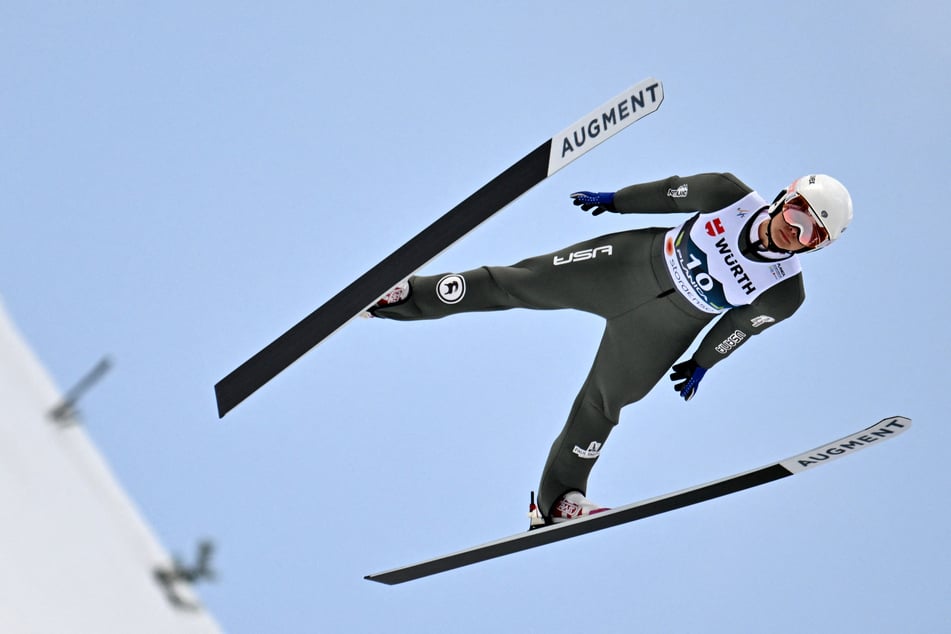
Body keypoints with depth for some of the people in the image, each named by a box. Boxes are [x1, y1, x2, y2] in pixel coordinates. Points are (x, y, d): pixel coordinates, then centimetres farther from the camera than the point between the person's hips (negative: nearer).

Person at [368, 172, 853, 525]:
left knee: (600, 405, 10)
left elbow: (742, 321, -3)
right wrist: (615, 200, 6)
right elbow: (672, 192, -7)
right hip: (637, 260, 0)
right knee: (521, 281, 3)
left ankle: (557, 499, 34)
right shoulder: (730, 195, -25)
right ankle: (407, 295, 18)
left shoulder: (785, 293, -23)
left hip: (660, 328, 0)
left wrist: (703, 362, 11)